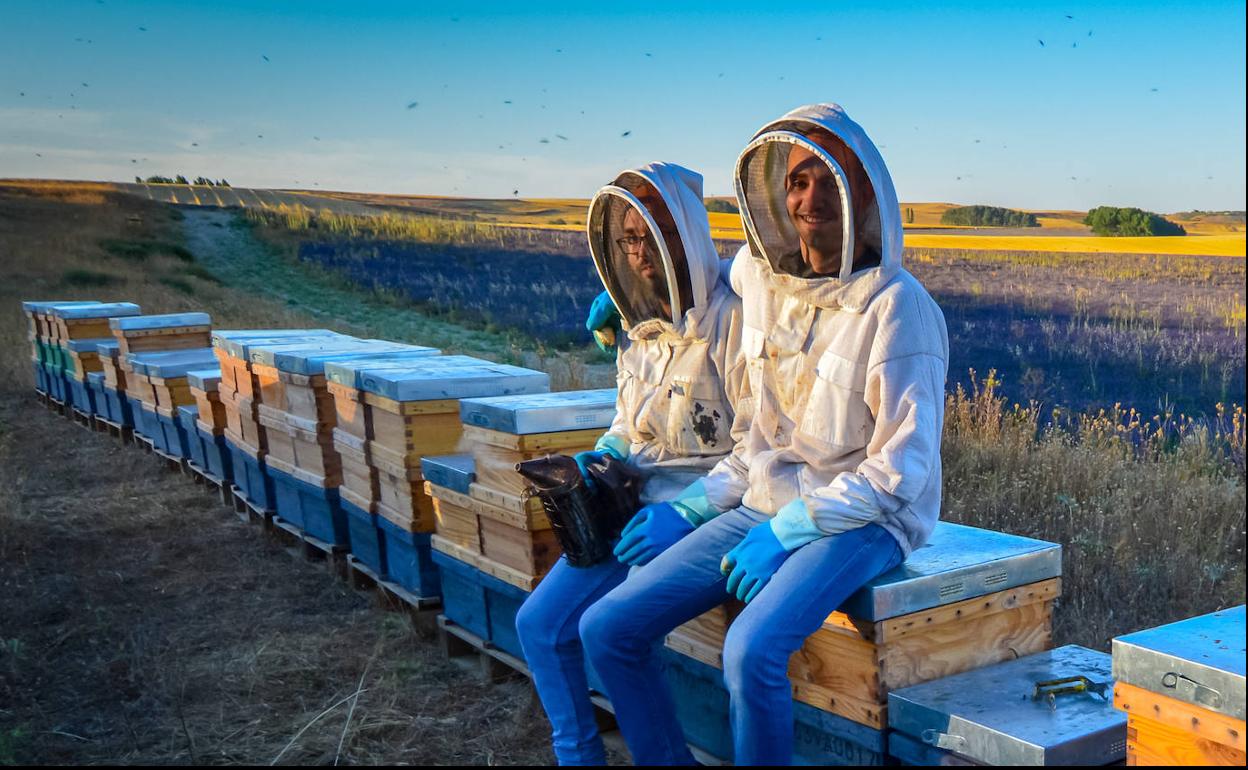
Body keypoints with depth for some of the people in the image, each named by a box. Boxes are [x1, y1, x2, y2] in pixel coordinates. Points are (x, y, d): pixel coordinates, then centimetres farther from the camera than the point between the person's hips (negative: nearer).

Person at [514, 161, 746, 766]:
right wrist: (600, 457, 2)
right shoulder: (639, 326, 10)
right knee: (538, 621, -3)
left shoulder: (732, 318, -14)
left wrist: (686, 515, -21)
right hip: (636, 506, 8)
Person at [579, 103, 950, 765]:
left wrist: (787, 531, -18)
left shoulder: (896, 307, -14)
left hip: (863, 520, -6)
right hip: (766, 506, 6)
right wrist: (688, 507, 9)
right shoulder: (761, 285, 5)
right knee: (607, 629, -5)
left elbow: (902, 471, -16)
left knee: (752, 650, -33)